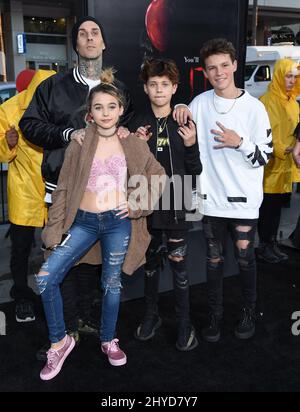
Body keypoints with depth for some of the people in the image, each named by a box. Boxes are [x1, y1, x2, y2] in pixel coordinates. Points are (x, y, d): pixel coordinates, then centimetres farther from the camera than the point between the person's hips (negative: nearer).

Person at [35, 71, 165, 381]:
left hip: (119, 221, 0)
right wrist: (54, 229, -3)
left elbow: (158, 177, 10)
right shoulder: (79, 143, 0)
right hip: (83, 221, 0)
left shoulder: (133, 144, 2)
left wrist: (139, 205, -1)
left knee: (112, 283, 11)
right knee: (46, 278, -11)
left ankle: (108, 341, 35)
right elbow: (63, 188, 0)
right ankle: (59, 341, 10)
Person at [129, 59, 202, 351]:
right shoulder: (137, 123, 2)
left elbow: (195, 171, 1)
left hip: (177, 205, -1)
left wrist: (191, 145, -16)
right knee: (151, 262, 15)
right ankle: (151, 315, 34)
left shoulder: (185, 124, -1)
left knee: (178, 264, 4)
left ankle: (184, 323, 21)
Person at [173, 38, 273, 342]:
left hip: (244, 201, -2)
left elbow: (264, 157, -4)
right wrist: (180, 109, -1)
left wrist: (239, 142, -22)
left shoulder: (254, 108, -5)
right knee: (214, 260, 12)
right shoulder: (200, 103, 3)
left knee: (245, 259, 9)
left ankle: (248, 313, 31)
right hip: (211, 198, 2)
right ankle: (215, 315, 28)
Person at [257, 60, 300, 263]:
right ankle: (263, 246, 13)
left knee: (278, 204, 14)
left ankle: (273, 243, 24)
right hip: (271, 163, -7)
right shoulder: (266, 101, -11)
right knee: (267, 205, 1)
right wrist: (281, 150, -22)